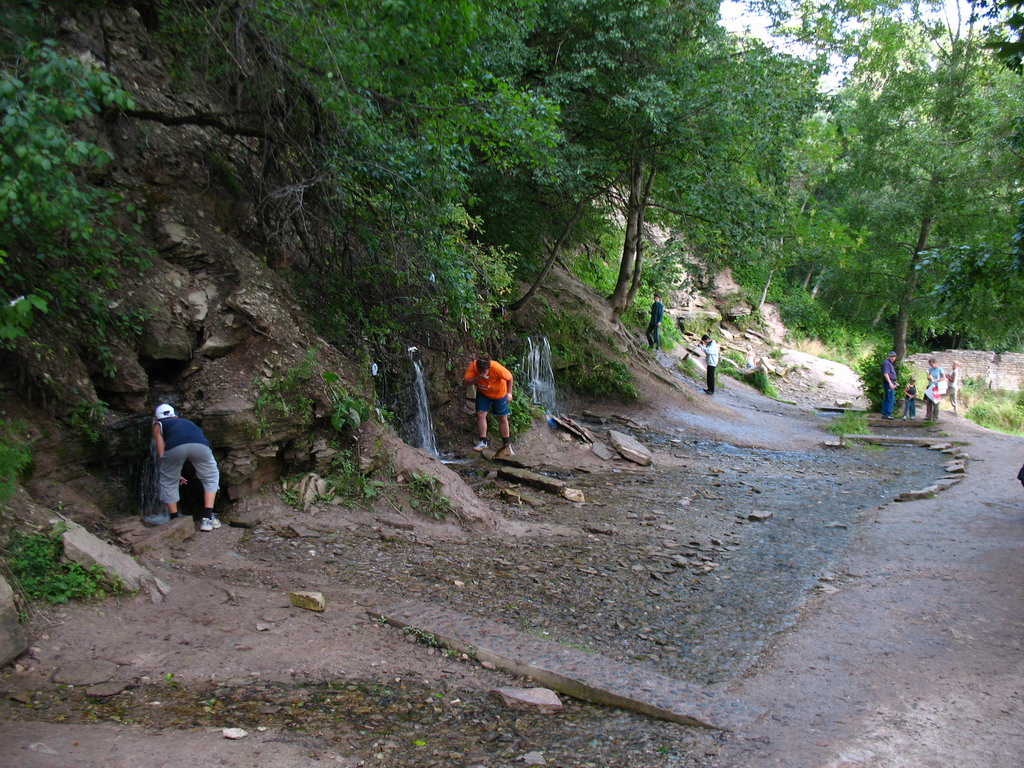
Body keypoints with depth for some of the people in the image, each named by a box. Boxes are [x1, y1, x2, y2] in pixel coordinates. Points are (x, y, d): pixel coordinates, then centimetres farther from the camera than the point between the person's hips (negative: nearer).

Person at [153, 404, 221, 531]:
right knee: (210, 479, 24)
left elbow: (161, 453, 23)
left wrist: (175, 475, 33)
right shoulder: (186, 421, 44)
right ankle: (208, 518, 15)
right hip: (200, 444, 2)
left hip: (175, 447, -2)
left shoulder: (158, 425, 33)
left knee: (168, 482, 23)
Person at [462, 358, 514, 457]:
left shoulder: (497, 368, -37)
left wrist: (509, 393, -13)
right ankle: (483, 441, -3)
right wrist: (478, 378, -47)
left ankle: (507, 444, 22)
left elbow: (509, 377, -20)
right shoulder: (473, 367, -30)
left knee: (502, 418, 8)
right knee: (480, 414, -13)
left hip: (499, 393, -2)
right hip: (482, 393, 2)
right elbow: (465, 383, -34)